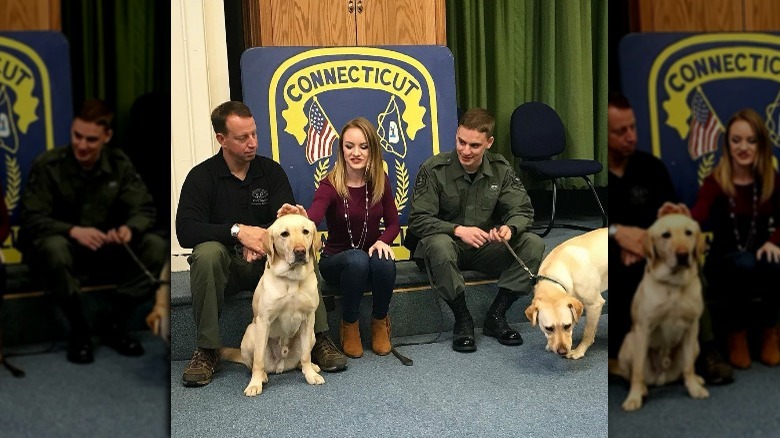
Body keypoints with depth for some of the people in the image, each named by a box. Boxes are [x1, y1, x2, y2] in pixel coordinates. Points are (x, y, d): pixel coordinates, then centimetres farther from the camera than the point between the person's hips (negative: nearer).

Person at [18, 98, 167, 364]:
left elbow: (144, 209, -5)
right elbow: (31, 220, -18)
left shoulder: (119, 164, -2)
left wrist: (129, 228, -30)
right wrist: (73, 231, -37)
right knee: (54, 248, -40)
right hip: (62, 245, -3)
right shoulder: (48, 165, -13)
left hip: (104, 248, 4)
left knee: (156, 247, -20)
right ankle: (79, 331, -17)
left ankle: (115, 325, -6)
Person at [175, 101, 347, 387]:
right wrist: (237, 231, -29)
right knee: (207, 252, -34)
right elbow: (185, 231, -16)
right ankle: (206, 350, -24)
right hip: (227, 266, -1)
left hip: (268, 262, 2)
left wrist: (260, 236, -30)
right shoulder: (201, 176, -4)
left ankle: (318, 339, -22)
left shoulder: (271, 171, 3)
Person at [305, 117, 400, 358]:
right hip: (336, 261, -2)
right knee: (357, 259, -37)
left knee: (384, 262, -33)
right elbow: (313, 216, -37)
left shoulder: (380, 182, -4)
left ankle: (380, 322, -3)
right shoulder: (330, 185, -16)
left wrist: (383, 241, -20)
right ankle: (350, 325, -11)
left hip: (371, 256, 3)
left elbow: (393, 223, 4)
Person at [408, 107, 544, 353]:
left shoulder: (500, 169, -1)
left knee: (534, 244, -19)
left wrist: (509, 228, -27)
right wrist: (458, 230, -32)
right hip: (448, 244, -4)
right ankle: (463, 320, -19)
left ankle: (496, 316, -10)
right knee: (439, 245, -39)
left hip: (486, 248, 4)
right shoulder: (434, 169, -13)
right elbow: (418, 221, -17)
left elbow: (523, 211, -2)